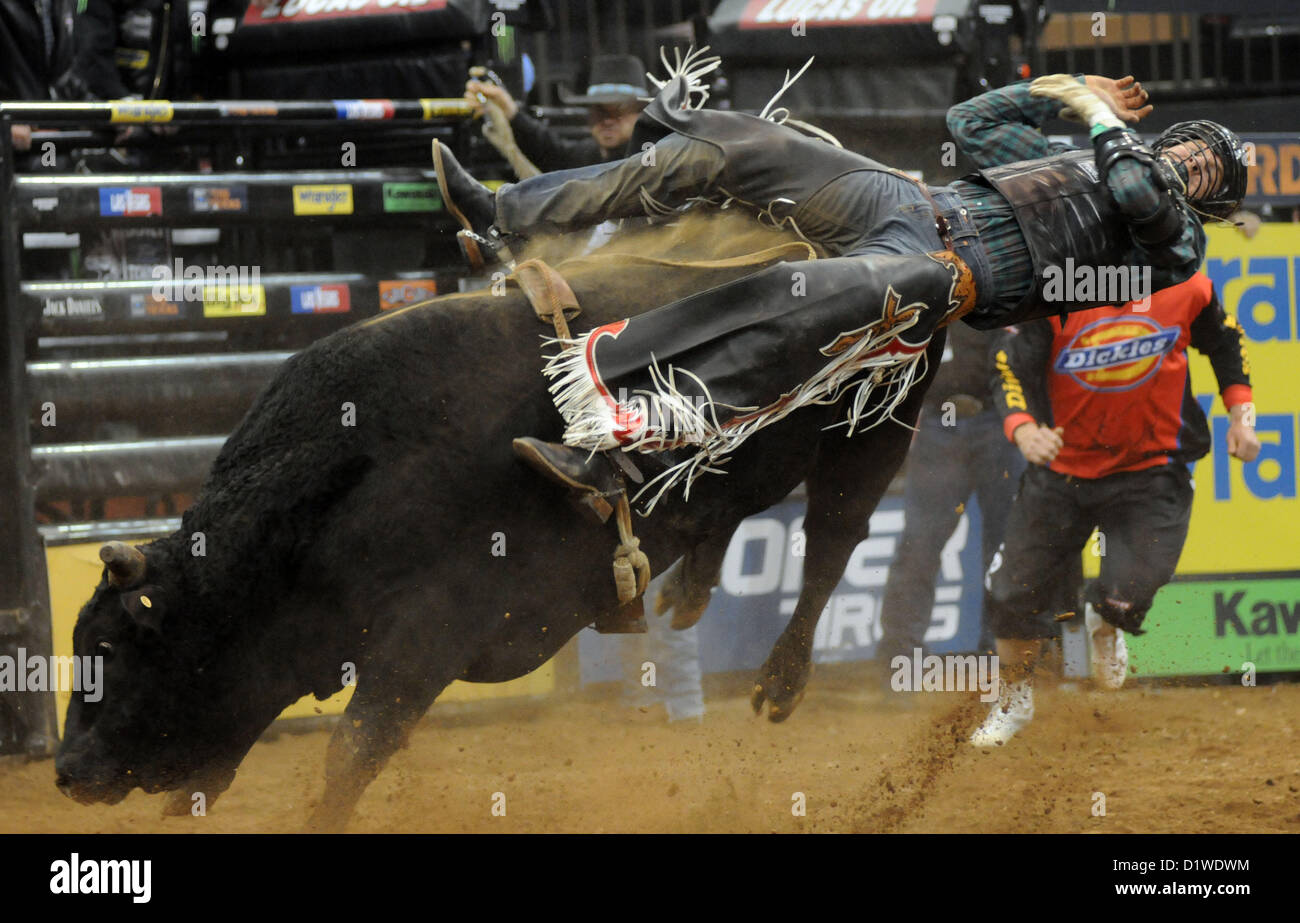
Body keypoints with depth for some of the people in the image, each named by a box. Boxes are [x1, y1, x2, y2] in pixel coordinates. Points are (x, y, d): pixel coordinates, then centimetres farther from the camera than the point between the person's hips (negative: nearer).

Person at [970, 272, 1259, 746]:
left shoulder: (1184, 286, -10)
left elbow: (1222, 340, 9)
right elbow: (1012, 364, -23)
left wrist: (1241, 413, 2)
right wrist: (1023, 428, -41)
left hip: (1152, 472, -1)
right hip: (1062, 470, 1)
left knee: (1123, 598, -15)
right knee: (1014, 593, 4)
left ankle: (1104, 626, 27)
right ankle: (1015, 699, 35)